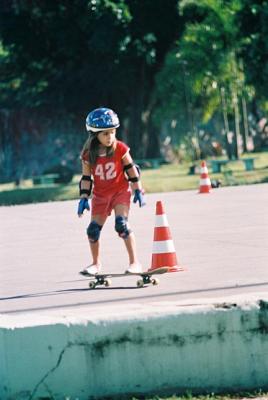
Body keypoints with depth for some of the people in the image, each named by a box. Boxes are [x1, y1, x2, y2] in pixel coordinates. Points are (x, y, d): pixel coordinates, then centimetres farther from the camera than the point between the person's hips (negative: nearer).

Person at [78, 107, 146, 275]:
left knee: (121, 224, -21)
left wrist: (138, 191, 0)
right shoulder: (88, 155, -10)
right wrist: (84, 198, -5)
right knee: (93, 229, 1)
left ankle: (135, 262, -13)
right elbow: (86, 177, 0)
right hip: (101, 195, 3)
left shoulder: (120, 149, -14)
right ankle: (96, 263, 25)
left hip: (121, 190, -3)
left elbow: (131, 169, -2)